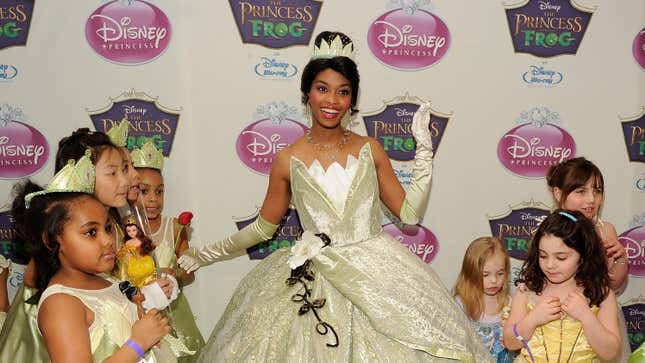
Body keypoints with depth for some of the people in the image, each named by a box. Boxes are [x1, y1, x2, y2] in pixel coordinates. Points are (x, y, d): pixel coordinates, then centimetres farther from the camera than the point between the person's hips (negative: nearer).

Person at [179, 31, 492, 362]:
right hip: (314, 284, -1)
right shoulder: (287, 161, -1)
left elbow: (410, 213, 4)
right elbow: (263, 227, 11)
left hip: (376, 273, 1)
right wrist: (205, 254, 13)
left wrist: (424, 147, 1)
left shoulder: (370, 149, 2)